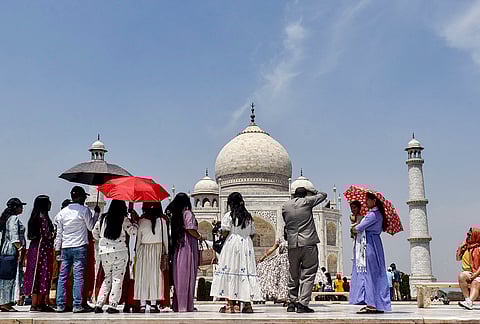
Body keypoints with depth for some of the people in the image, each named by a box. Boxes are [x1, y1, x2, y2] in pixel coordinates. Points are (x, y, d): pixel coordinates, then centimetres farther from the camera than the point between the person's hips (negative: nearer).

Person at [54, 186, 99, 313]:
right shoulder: (84, 210, -6)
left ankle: (60, 305, 11)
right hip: (80, 247, -5)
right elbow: (91, 227, 1)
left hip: (65, 248, 5)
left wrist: (57, 249, 15)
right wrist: (96, 213, 11)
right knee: (78, 276, -3)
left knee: (62, 276, 8)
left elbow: (59, 233, 11)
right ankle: (77, 305, -3)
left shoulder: (62, 212, 9)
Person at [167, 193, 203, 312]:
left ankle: (177, 305, 15)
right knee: (187, 276, -2)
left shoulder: (173, 214, 11)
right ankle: (186, 306, -1)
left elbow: (172, 231, 6)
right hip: (187, 247, -6)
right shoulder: (187, 213, -6)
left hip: (176, 248, 6)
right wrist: (199, 237, -2)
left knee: (178, 276, 10)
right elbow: (190, 229, -17)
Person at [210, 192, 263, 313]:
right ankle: (248, 304, 5)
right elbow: (252, 234, 12)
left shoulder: (229, 215, -5)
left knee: (229, 272, -2)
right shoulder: (249, 216, 11)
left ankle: (230, 305, -5)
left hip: (232, 245, -5)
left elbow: (225, 232, -10)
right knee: (247, 271, 5)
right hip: (247, 245, 5)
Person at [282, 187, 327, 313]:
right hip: (308, 243, -4)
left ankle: (291, 303, 21)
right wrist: (311, 191, 24)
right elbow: (323, 195, 12)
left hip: (292, 245, 4)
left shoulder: (285, 206, 7)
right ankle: (303, 304, -3)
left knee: (294, 275, 16)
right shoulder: (307, 202, -2)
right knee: (308, 275, 1)